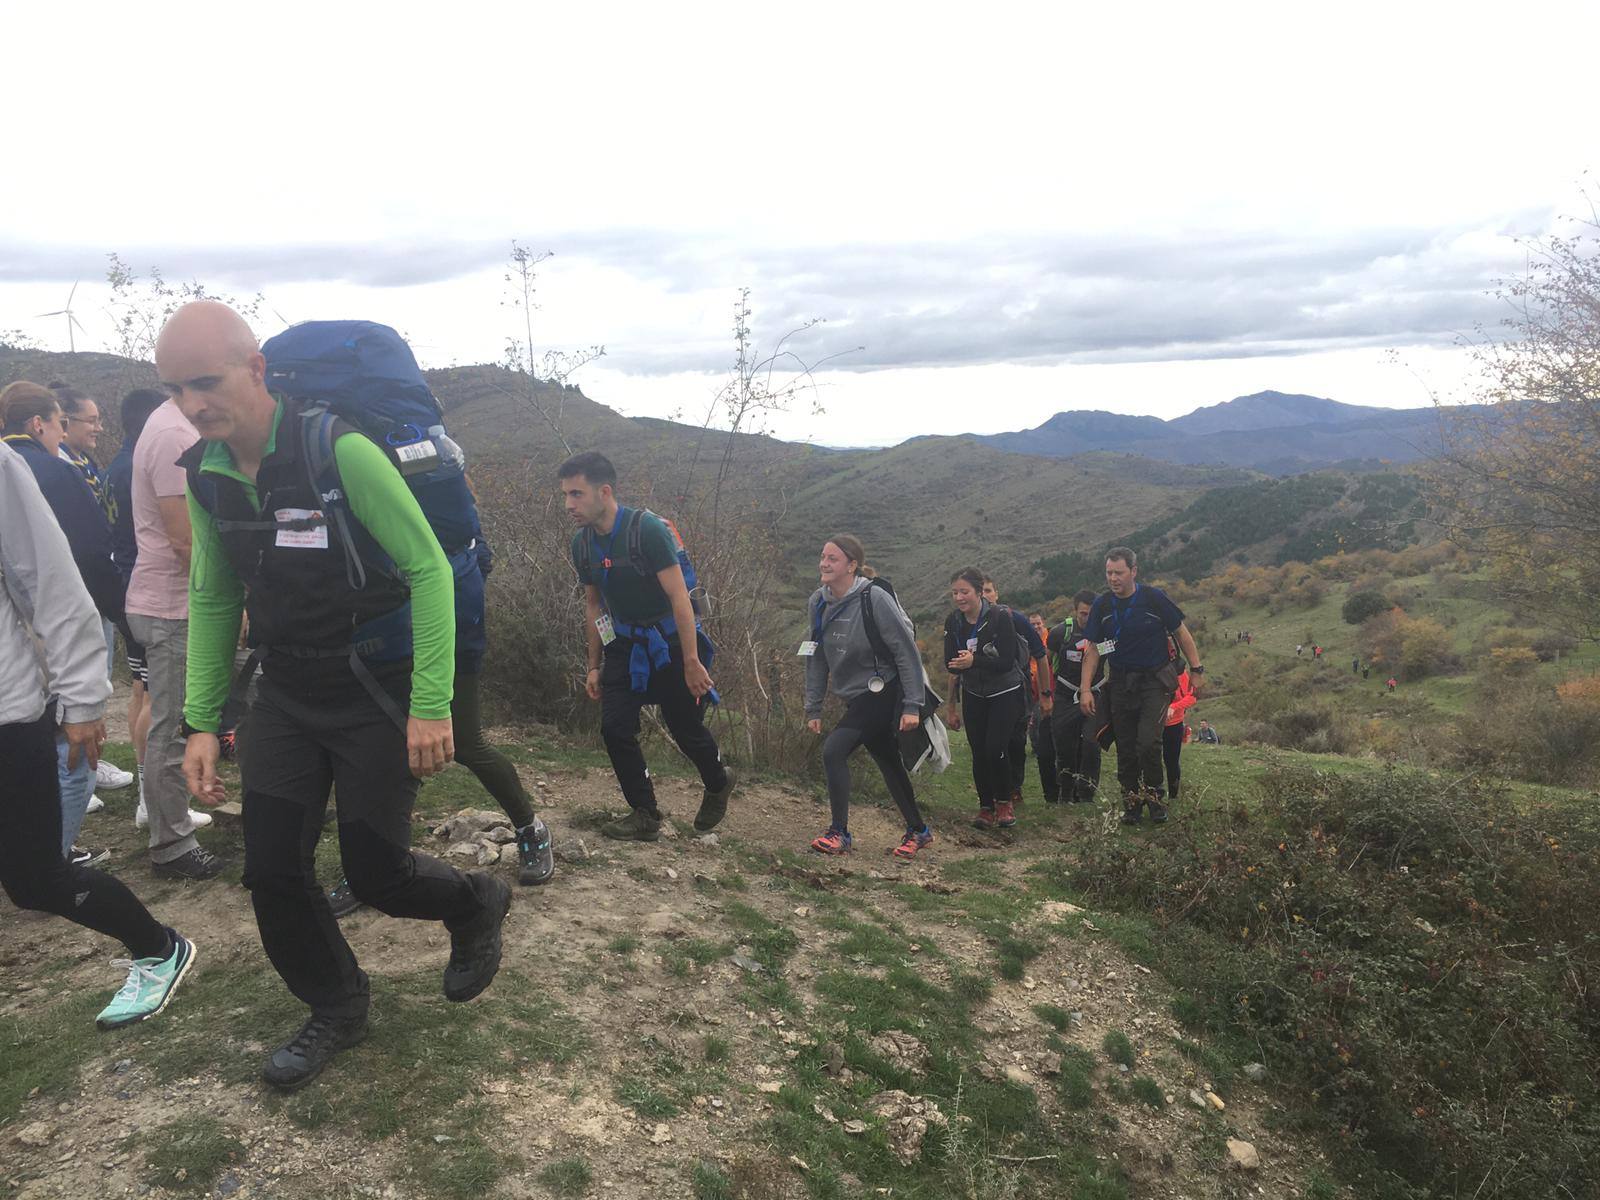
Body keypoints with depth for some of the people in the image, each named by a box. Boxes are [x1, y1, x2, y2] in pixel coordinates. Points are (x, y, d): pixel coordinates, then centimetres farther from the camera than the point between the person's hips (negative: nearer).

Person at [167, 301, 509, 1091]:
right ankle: (336, 1010, 28)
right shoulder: (206, 473, 0)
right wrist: (201, 722, 7)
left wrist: (431, 705, -24)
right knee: (271, 869, 4)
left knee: (376, 871, -3)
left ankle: (475, 906, 30)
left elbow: (429, 569, -20)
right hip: (286, 691, 6)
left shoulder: (340, 452, -21)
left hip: (376, 688, -6)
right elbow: (213, 600, 10)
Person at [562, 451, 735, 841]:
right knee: (614, 729, -6)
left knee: (686, 729, 5)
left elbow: (679, 597, -22)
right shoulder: (582, 544, -1)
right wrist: (594, 666, 11)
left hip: (670, 643, -5)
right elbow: (594, 606, 10)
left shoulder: (647, 530, -22)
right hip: (625, 645, 6)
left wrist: (691, 663, -23)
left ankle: (719, 784, 35)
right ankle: (645, 816, 5)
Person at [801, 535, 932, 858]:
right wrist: (813, 708, 7)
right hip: (856, 697, 7)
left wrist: (912, 706, -19)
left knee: (834, 750, -17)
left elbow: (907, 652, -17)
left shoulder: (874, 599, -19)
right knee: (888, 763, 16)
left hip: (884, 694, -7)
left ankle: (839, 834, -5)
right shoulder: (818, 603, 0)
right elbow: (817, 658, 8)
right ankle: (919, 831, 32)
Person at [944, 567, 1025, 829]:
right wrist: (960, 664, -29)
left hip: (1005, 693, -4)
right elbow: (950, 664, -6)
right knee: (979, 752, 2)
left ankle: (1004, 802, 7)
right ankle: (985, 806, 16)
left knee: (995, 748, -14)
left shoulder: (1000, 617, -21)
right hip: (973, 695, 4)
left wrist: (974, 661, -37)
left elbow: (1007, 662, -24)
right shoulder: (953, 622, -5)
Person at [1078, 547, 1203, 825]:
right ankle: (1131, 802, 18)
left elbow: (1181, 633, 2)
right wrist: (1085, 689, -1)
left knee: (1148, 743, -16)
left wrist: (1197, 669, 1)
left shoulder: (1154, 598, -8)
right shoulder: (1102, 606, 0)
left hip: (1155, 680, -3)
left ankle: (1154, 795, 5)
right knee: (1125, 748, 5)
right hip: (1121, 684, 3)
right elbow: (1093, 648, 5)